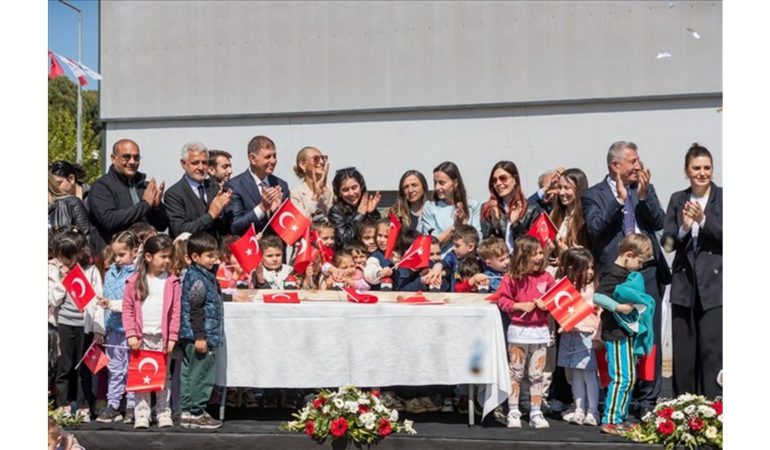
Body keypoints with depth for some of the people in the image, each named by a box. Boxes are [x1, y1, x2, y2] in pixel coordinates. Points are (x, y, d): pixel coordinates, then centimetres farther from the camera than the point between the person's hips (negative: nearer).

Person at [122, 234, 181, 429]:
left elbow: (176, 312, -1)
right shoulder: (135, 281, 1)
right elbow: (127, 309, 1)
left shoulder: (172, 282, 1)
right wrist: (131, 334, -6)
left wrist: (172, 337, -5)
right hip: (141, 337, 0)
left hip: (162, 337, 0)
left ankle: (164, 413, 13)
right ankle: (141, 414, 10)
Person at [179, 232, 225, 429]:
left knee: (190, 374, 14)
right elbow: (195, 310, -19)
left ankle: (188, 411, 22)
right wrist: (199, 337, -20)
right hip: (200, 336, -10)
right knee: (201, 375, -3)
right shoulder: (197, 278, -15)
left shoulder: (205, 275, 14)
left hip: (196, 337, 10)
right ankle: (195, 414, 5)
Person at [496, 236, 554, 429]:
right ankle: (513, 413, 14)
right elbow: (502, 300, -4)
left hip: (540, 331, 3)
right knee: (516, 373, 6)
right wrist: (519, 305, -17)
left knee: (537, 374, 8)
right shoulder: (512, 278, -7)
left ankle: (536, 413, 16)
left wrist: (546, 304, -11)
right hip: (518, 331, -2)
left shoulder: (546, 277, 3)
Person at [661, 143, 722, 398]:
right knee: (683, 351, 8)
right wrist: (683, 228, -13)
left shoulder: (722, 198, 1)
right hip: (684, 284, 3)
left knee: (712, 349, -7)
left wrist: (703, 220, -19)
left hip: (715, 284, -3)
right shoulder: (678, 200, 9)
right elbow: (667, 242, 5)